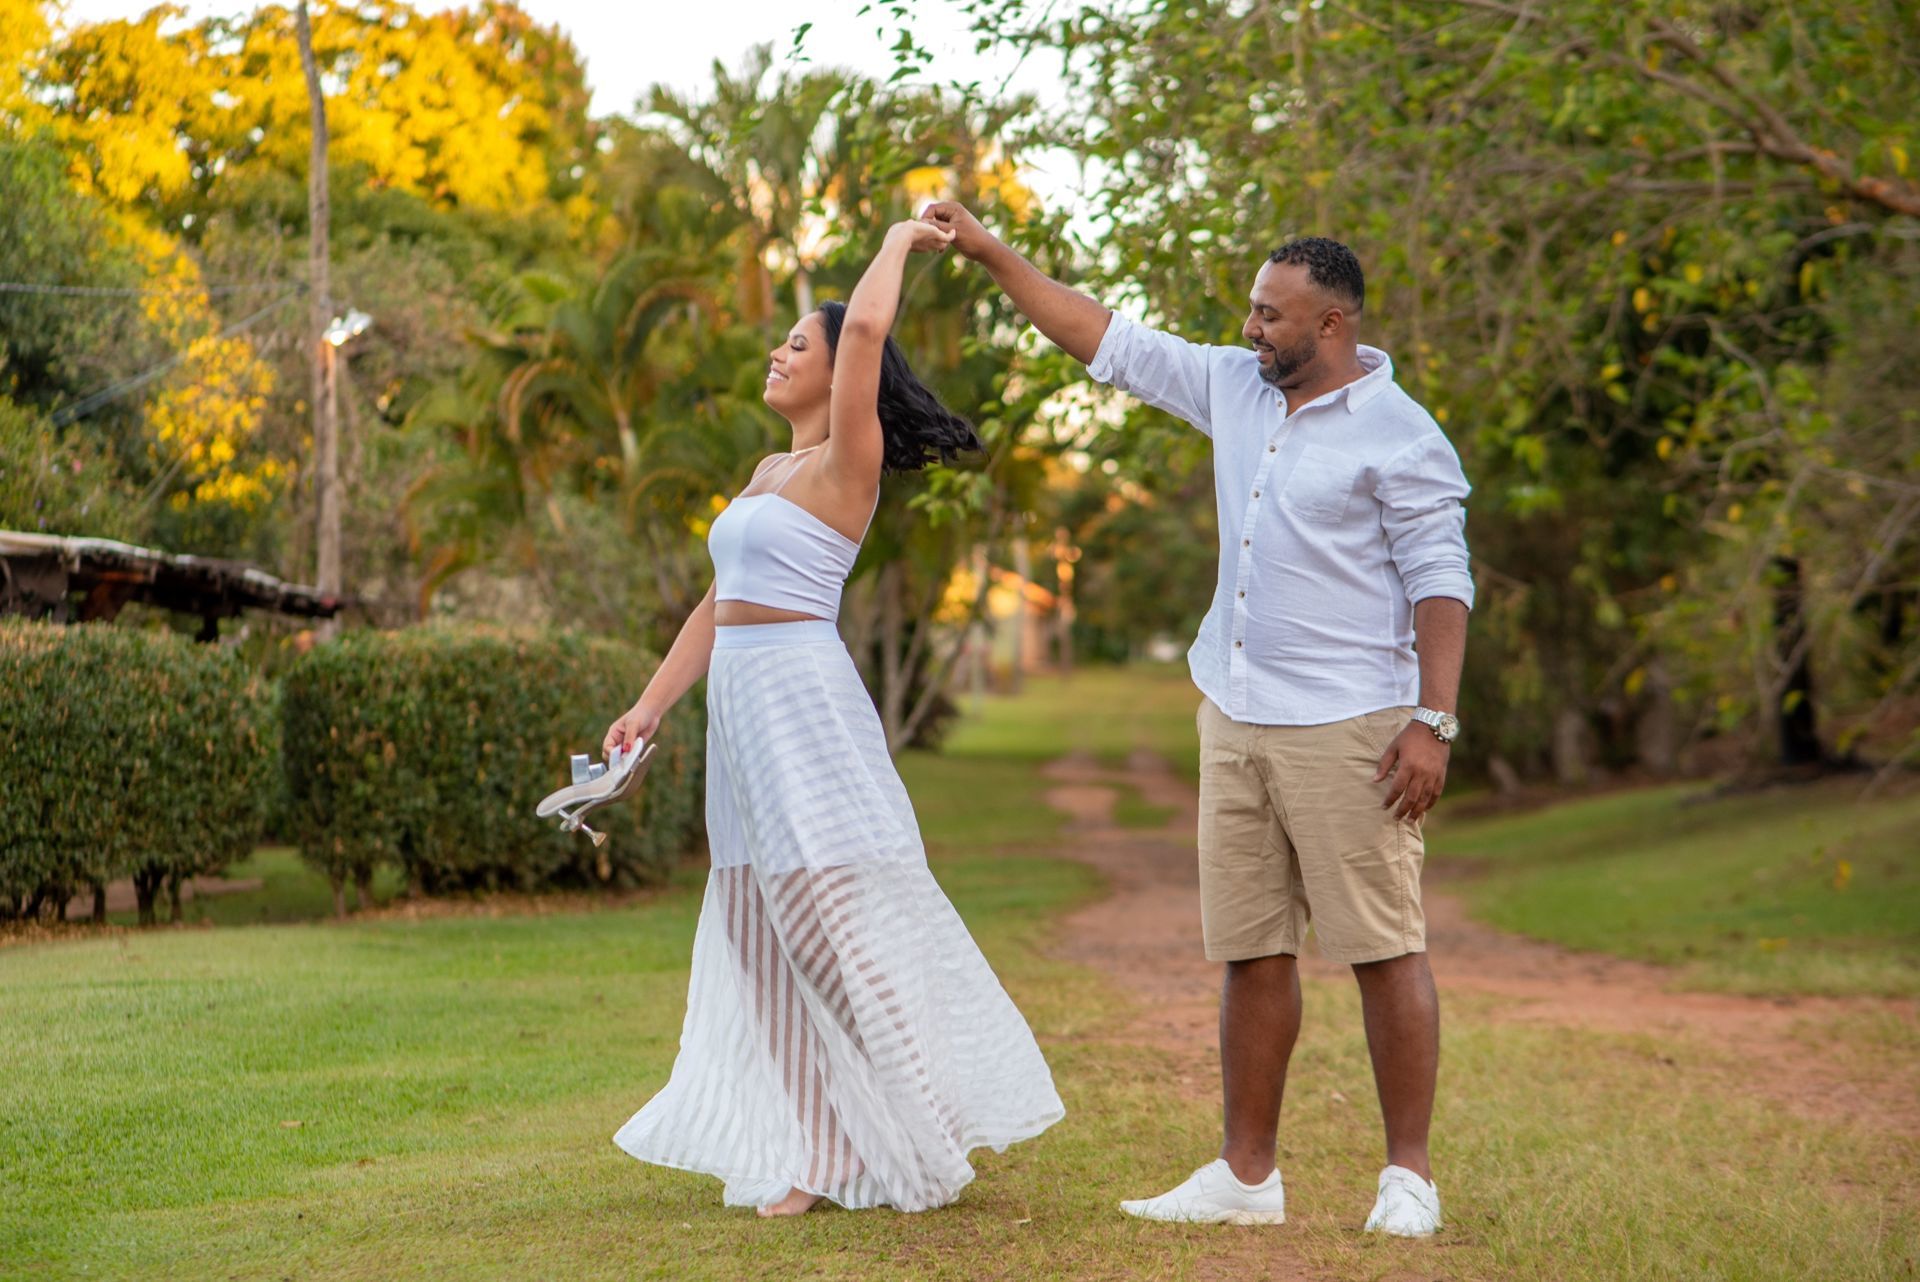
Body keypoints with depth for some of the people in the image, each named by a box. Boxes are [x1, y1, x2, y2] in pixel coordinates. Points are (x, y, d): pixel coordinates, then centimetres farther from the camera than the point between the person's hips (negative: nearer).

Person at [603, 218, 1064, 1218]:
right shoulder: (770, 472, 18)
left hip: (804, 699, -9)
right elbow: (719, 604, 20)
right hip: (741, 707, 9)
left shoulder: (845, 464, -7)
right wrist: (649, 708, 15)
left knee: (845, 921, -7)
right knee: (771, 937, 9)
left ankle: (922, 1141, 3)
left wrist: (899, 243, -5)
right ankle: (819, 1156, 14)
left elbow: (867, 327, -21)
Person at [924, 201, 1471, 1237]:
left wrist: (1433, 722, -18)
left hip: (1345, 726, -7)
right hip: (1234, 720, 7)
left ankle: (1407, 1177, 4)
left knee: (1384, 950, -4)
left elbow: (1441, 583, -10)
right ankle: (1247, 1177, 15)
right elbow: (1108, 342, 17)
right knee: (1250, 953, 9)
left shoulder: (1399, 437, -8)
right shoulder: (1234, 388, 11)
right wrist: (992, 256, 14)